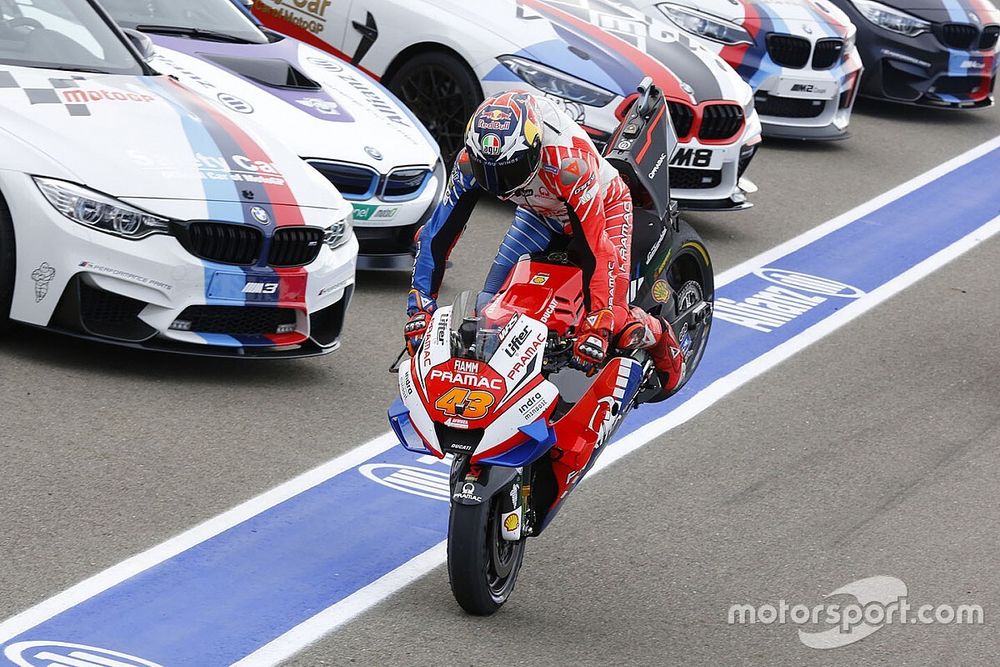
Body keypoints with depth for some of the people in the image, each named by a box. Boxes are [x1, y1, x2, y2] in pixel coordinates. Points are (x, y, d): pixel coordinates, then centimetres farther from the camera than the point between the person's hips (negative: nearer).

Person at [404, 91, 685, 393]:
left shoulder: (570, 163, -43)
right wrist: (419, 307, -31)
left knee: (614, 321, -17)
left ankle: (660, 336, 16)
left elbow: (595, 250, -42)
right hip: (540, 210, 5)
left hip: (603, 206, -5)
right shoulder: (470, 161, -29)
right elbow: (437, 234, -25)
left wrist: (596, 328, -45)